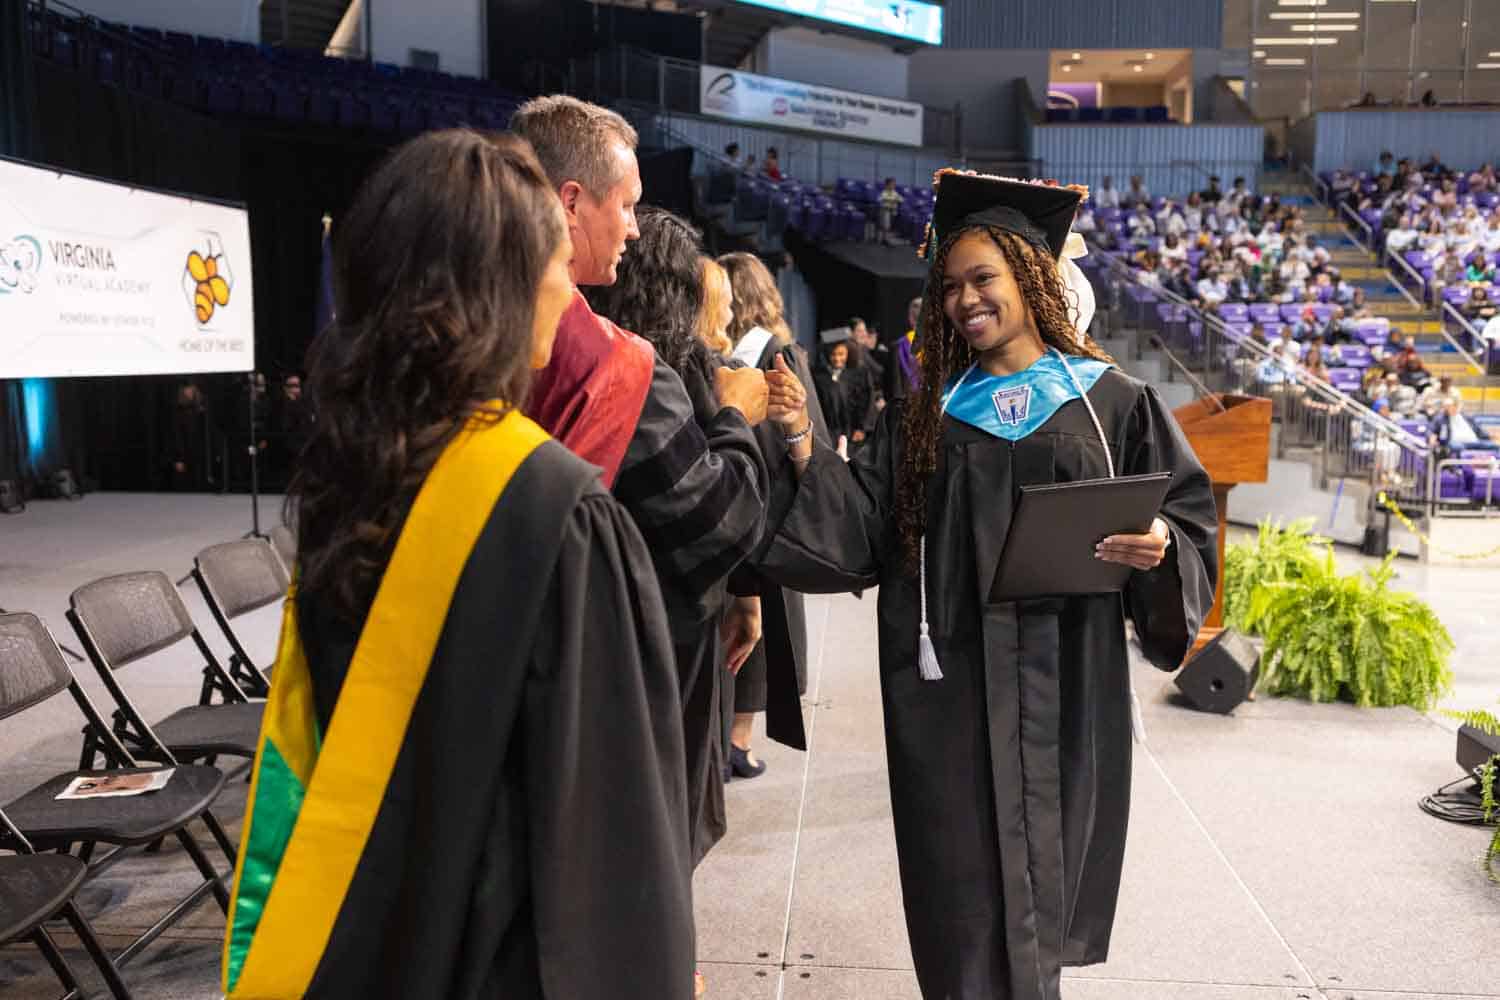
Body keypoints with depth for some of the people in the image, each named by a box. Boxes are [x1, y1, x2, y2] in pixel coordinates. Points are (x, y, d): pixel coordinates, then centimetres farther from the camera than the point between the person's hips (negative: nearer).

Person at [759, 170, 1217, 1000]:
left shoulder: (1114, 404, 3)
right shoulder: (923, 416, 8)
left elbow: (1191, 519, 3)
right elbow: (863, 529, 3)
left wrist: (1160, 547, -19)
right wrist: (802, 445, -9)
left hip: (1061, 683, -1)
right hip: (951, 685, 1)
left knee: (1037, 875, 11)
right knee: (966, 889, 6)